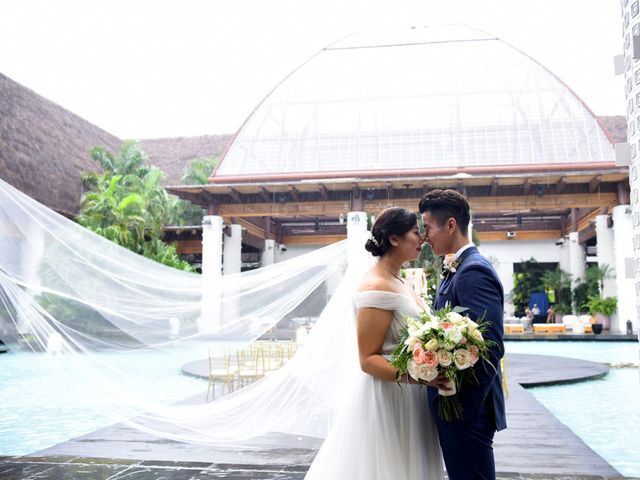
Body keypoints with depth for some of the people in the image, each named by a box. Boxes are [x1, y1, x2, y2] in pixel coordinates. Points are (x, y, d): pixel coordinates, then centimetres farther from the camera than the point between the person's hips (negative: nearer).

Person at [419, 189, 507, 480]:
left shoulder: (474, 272, -18)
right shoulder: (457, 270, 13)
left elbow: (490, 348, -24)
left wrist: (465, 409, -21)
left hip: (466, 410, -10)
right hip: (453, 405, 10)